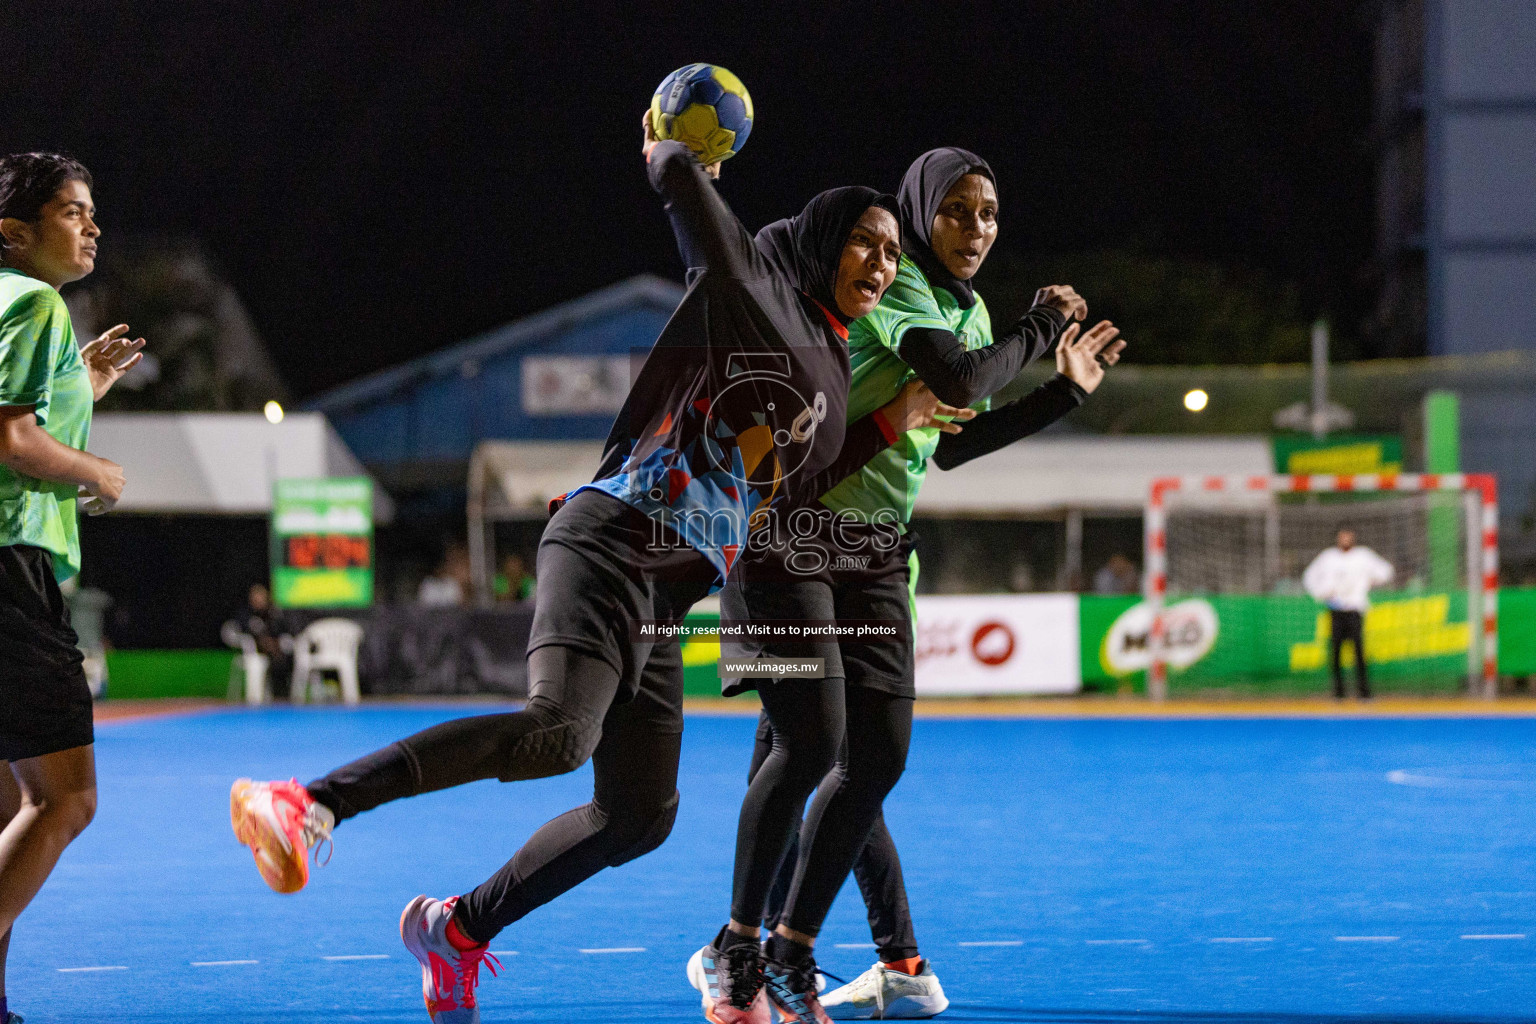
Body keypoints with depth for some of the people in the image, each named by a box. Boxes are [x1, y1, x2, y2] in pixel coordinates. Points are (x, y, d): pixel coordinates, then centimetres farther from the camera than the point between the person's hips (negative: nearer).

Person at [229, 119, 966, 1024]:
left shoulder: (834, 382, 26)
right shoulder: (756, 289, 3)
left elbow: (795, 480, 26)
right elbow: (680, 177, -4)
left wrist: (894, 423, 26)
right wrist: (668, 149, 19)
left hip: (661, 601, 9)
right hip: (614, 544, -9)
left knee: (639, 815, 8)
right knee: (558, 731, -32)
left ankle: (458, 932, 22)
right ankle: (312, 805, -34)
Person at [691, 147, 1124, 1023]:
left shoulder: (970, 312, 15)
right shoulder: (895, 284, -11)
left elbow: (948, 445, 22)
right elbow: (959, 381, -26)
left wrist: (1064, 390, 20)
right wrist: (1039, 331, -9)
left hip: (876, 553, 8)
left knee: (877, 757, 0)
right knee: (810, 741, -16)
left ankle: (788, 952, 8)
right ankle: (739, 950, -5)